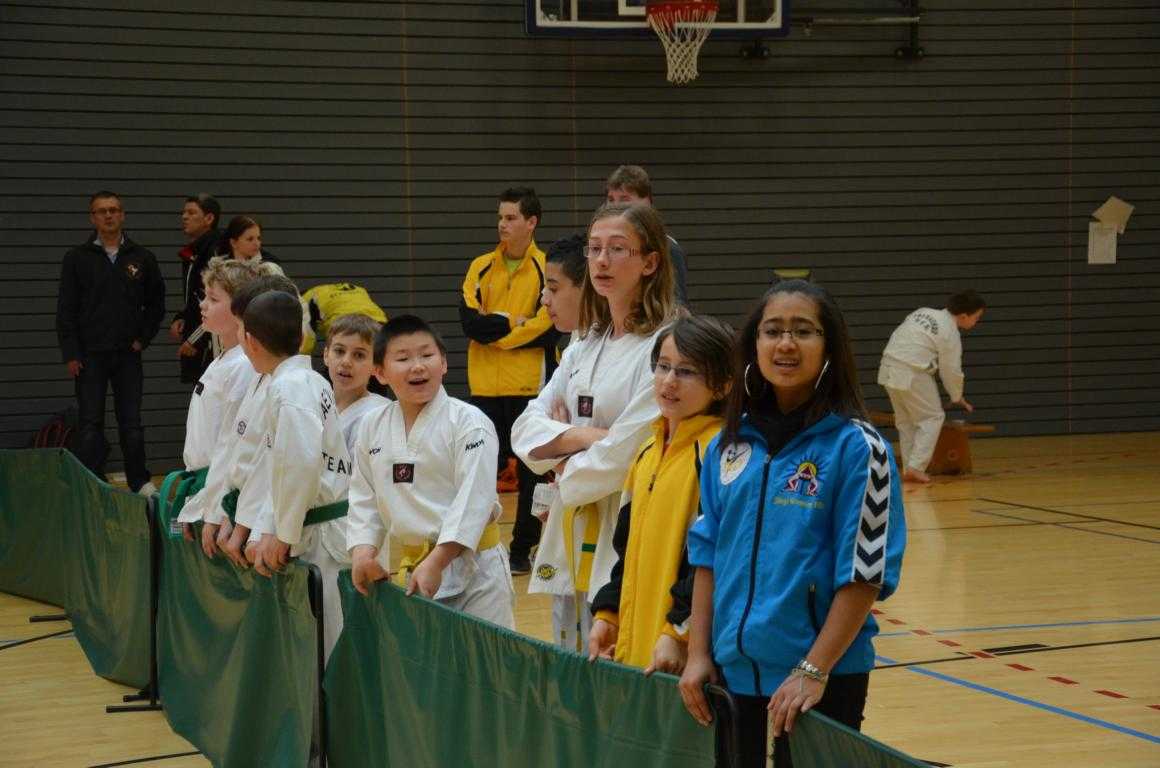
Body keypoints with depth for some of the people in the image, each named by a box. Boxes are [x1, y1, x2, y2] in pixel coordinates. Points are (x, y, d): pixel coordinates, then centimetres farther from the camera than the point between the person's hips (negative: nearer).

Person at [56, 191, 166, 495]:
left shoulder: (141, 258, 6)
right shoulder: (77, 258, 1)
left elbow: (156, 303, 15)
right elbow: (65, 310, 0)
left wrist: (143, 338, 4)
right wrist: (70, 354, -7)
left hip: (128, 355, 1)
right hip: (90, 355, -1)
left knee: (131, 423, 5)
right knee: (90, 423, -2)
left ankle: (140, 481, 13)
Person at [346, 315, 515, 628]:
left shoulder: (469, 423, -11)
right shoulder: (372, 428, 7)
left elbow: (474, 499, -17)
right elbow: (364, 498, 13)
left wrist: (436, 563, -21)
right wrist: (363, 552, -3)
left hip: (469, 566, -5)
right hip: (411, 567, 5)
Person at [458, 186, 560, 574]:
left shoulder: (547, 269, -2)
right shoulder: (481, 267, 8)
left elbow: (547, 329, -13)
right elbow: (469, 321, -3)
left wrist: (494, 331, -9)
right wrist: (513, 322, -12)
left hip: (529, 385, -3)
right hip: (485, 385, 3)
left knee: (530, 469, 3)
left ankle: (522, 549, 11)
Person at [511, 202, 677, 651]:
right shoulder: (584, 347, 14)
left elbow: (625, 455, -17)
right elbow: (526, 429, 7)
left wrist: (564, 465, 0)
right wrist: (585, 436, -12)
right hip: (572, 540, 8)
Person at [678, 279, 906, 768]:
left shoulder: (855, 447, -9)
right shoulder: (728, 445, 7)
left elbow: (865, 573, -12)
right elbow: (707, 554, 11)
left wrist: (814, 671, -16)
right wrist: (698, 653, 4)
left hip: (822, 681, -5)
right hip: (734, 674, 5)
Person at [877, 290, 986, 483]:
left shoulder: (923, 312, 13)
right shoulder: (950, 333, -7)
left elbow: (898, 337, 17)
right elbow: (951, 370, -1)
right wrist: (958, 397, 17)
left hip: (889, 368, 8)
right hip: (912, 374, -8)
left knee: (905, 420, 18)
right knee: (932, 418, 4)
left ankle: (909, 468, 18)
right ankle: (915, 468, -5)